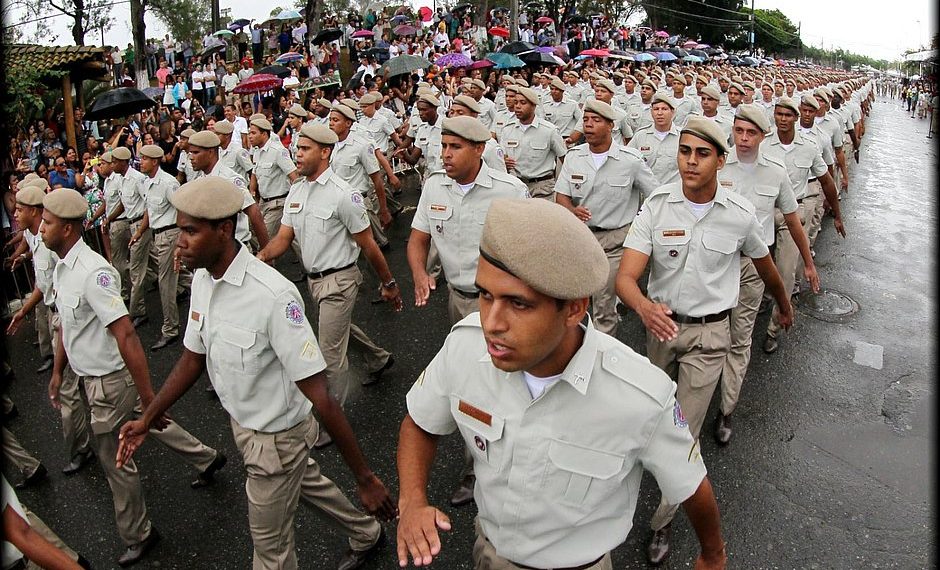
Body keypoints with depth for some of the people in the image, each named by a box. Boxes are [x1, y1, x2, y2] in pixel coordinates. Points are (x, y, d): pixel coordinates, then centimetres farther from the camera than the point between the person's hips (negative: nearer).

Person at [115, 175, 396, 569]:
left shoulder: (273, 297, -34)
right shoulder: (202, 279, -8)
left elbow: (320, 397, -34)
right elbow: (193, 357, 7)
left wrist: (365, 479, -28)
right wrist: (147, 419, 7)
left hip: (276, 438, -8)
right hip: (243, 423, 8)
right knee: (308, 483, 29)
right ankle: (366, 536, 56)